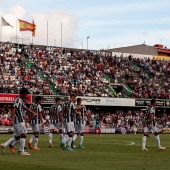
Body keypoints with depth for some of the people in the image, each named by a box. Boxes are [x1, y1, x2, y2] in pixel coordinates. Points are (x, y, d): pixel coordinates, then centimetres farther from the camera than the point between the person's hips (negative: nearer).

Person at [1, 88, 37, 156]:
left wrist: (32, 112, 39)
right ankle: (21, 151, -2)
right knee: (23, 134, -5)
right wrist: (12, 119, -30)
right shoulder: (17, 100, -12)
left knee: (17, 136, 11)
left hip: (17, 121, 10)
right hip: (19, 120, -10)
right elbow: (13, 110, -21)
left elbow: (25, 108, 32)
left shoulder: (21, 100, 18)